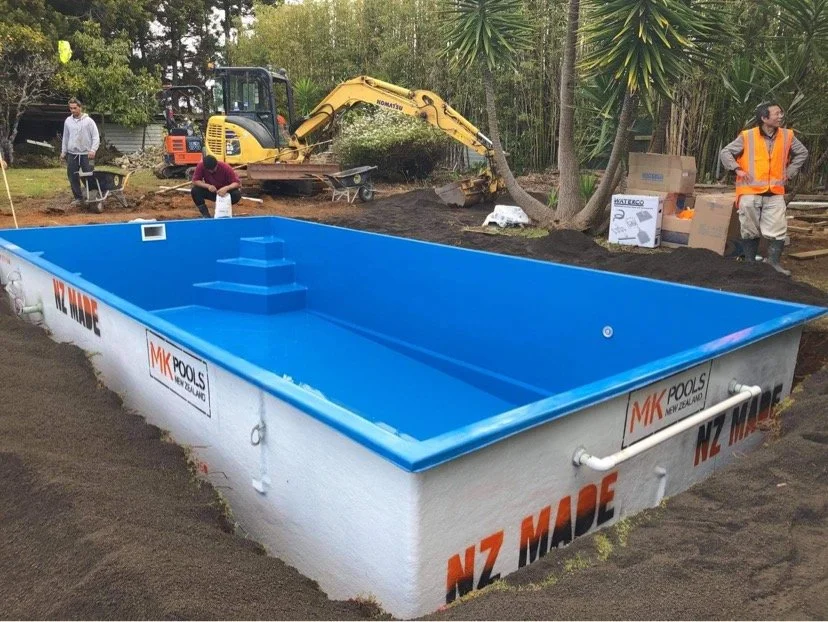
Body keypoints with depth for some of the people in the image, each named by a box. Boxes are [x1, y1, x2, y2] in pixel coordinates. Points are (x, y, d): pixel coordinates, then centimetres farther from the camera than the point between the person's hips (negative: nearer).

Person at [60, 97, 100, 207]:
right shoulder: (68, 121, 9)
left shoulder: (88, 120, -4)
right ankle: (78, 197, 16)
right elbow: (65, 137, 16)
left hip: (86, 154, -4)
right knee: (72, 176, 6)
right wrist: (63, 152, 14)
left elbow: (96, 137, -7)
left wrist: (93, 150, -18)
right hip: (72, 154, 4)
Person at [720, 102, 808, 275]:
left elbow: (802, 153, 20)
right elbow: (725, 153, 1)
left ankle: (774, 262, 9)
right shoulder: (747, 137, -6)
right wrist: (737, 169, -9)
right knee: (750, 231, 6)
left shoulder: (787, 136, 5)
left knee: (778, 229, -3)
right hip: (750, 192, -3)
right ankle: (750, 263, 17)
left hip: (775, 193, 3)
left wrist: (789, 172, 11)